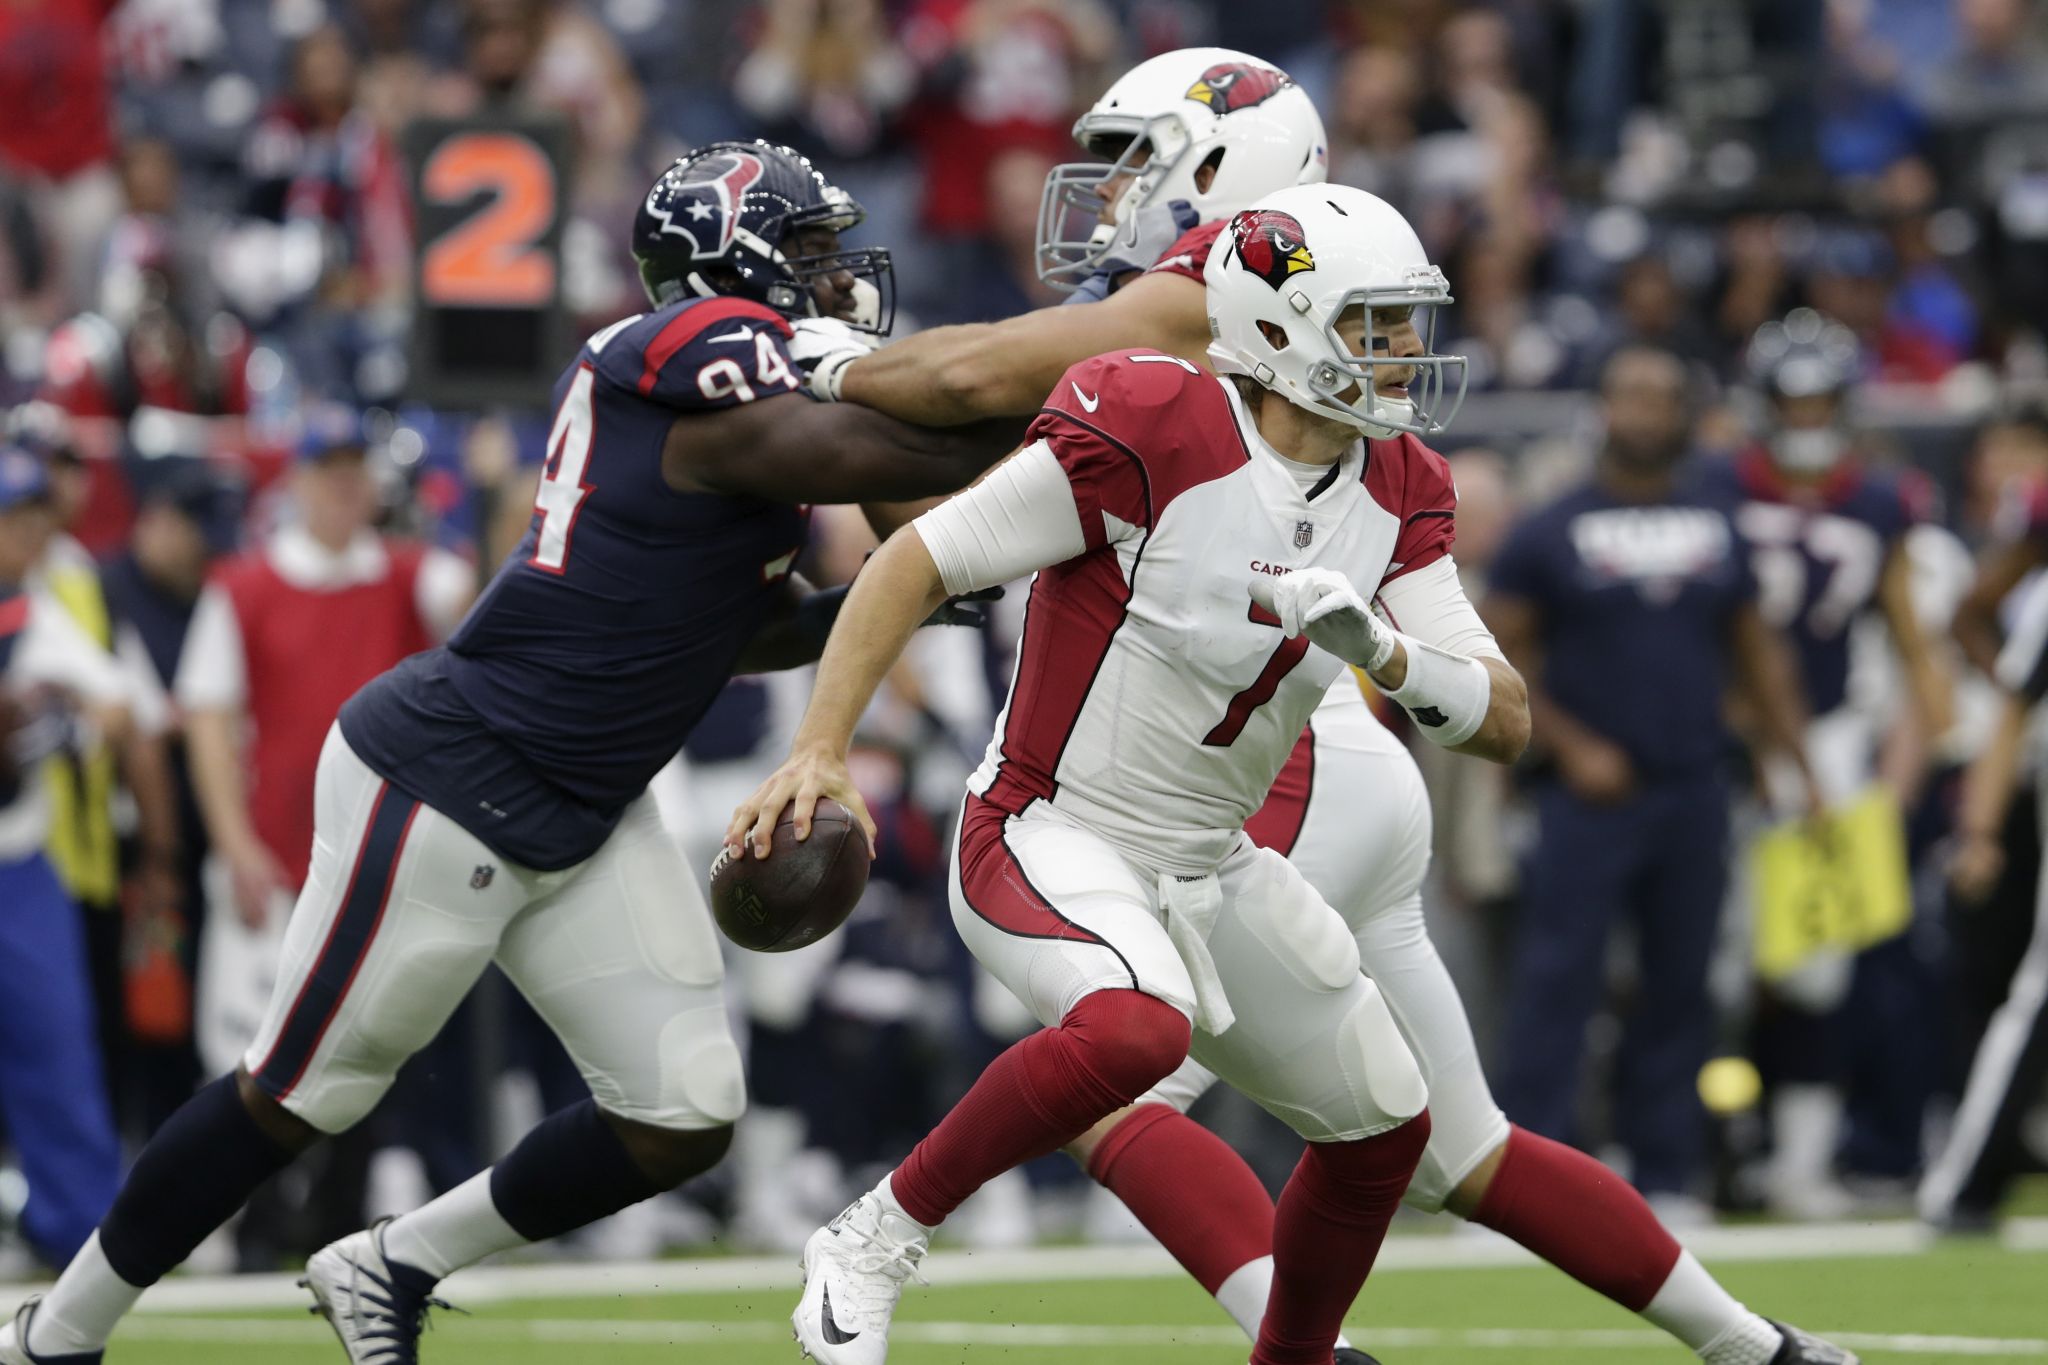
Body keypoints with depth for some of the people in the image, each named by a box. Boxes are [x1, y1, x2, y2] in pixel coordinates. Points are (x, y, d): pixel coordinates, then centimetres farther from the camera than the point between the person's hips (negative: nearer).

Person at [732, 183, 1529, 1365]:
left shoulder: (1397, 492, -1)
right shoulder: (1150, 433, -22)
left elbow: (1504, 724, -4)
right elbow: (919, 563, -17)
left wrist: (1383, 652, -24)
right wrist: (821, 751, -23)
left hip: (1212, 868, 8)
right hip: (1049, 838, -8)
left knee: (1382, 1129, 16)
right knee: (1136, 1030, -37)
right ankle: (878, 1243, -19)